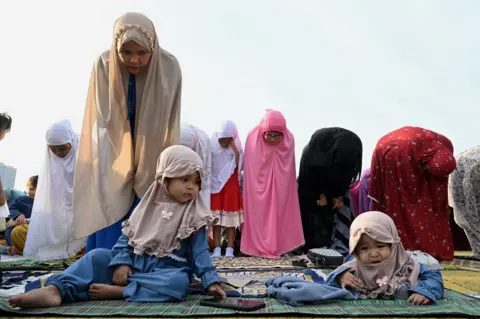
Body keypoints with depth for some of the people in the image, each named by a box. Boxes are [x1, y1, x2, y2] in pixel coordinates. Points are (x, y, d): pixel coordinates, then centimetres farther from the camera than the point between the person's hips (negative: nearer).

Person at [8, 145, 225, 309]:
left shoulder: (194, 217, -1)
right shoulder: (148, 206, 7)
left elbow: (200, 252, -6)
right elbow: (127, 236, 6)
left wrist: (211, 281, -18)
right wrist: (122, 262, -11)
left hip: (166, 269, -3)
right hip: (134, 263, 4)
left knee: (179, 282, -37)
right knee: (97, 256, -13)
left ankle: (117, 292, -35)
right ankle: (56, 289, -32)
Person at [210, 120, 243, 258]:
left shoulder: (236, 148, -1)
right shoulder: (213, 147, -1)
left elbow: (239, 166, -12)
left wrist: (235, 150, -18)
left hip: (231, 185, 0)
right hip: (215, 184, 1)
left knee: (231, 218, -1)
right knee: (216, 218, 0)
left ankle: (229, 249, 3)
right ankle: (217, 249, 2)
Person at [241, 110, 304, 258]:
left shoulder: (289, 140, -10)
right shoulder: (253, 139, -15)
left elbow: (289, 170, 3)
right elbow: (249, 171, -8)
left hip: (280, 188, 2)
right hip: (258, 188, -2)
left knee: (279, 212, 4)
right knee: (260, 213, -1)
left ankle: (278, 246, 12)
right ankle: (260, 246, 7)